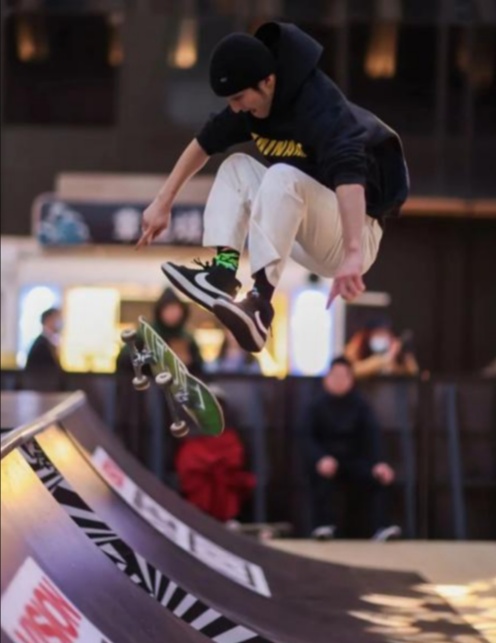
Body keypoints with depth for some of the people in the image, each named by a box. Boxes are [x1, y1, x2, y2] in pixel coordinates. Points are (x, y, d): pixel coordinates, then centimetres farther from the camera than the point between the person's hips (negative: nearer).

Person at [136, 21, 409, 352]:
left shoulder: (319, 105, -25)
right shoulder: (252, 100, -2)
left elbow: (349, 173, -41)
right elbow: (205, 142, 13)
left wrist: (353, 253, -53)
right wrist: (164, 202, 8)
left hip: (355, 235, -8)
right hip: (312, 241, 8)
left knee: (282, 175, -30)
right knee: (237, 166, 2)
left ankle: (258, 306, -45)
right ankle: (223, 272, -19)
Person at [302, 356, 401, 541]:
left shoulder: (360, 405, -2)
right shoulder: (318, 405, -5)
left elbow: (373, 434, -14)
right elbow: (307, 436, -12)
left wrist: (379, 463, -33)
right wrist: (321, 458, -33)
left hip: (353, 460, 2)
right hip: (328, 460, -2)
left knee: (381, 475, -26)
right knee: (322, 473, -37)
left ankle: (381, 528, -33)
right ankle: (324, 526, -34)